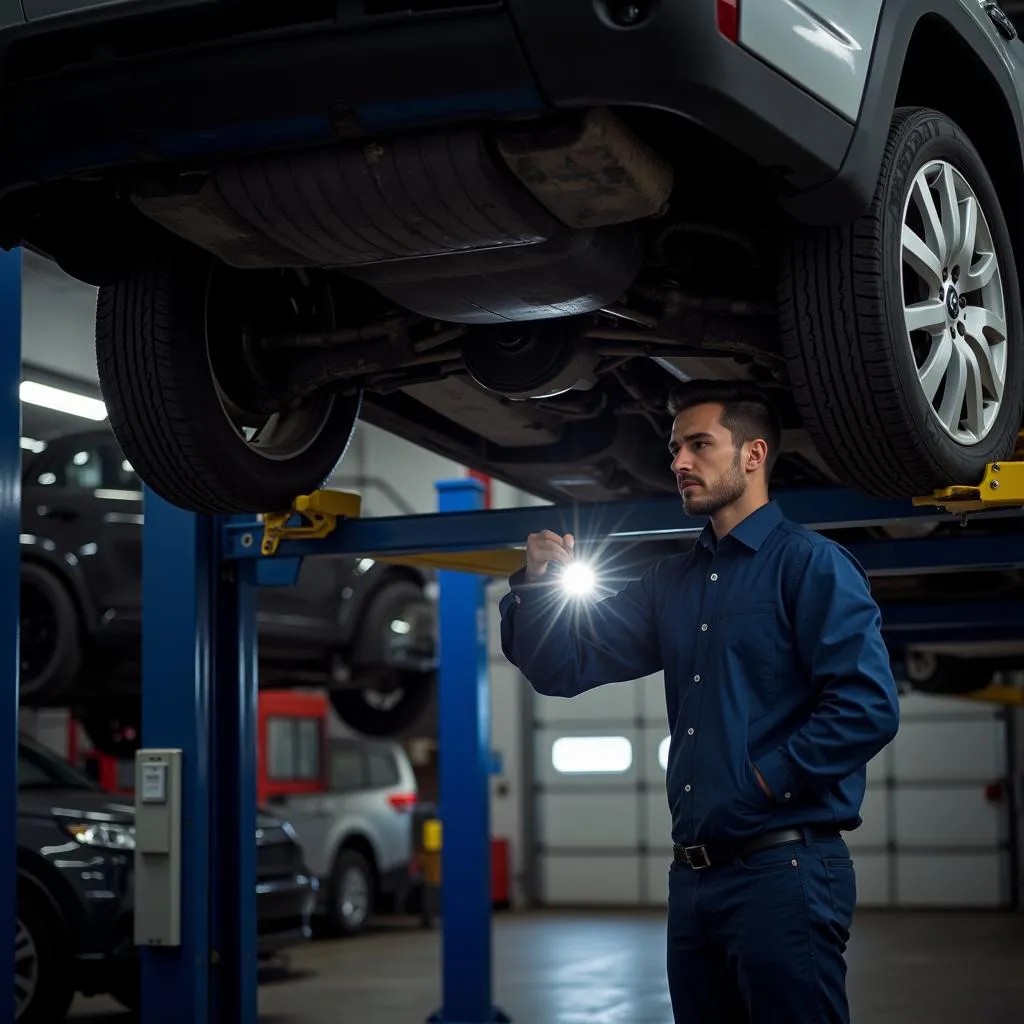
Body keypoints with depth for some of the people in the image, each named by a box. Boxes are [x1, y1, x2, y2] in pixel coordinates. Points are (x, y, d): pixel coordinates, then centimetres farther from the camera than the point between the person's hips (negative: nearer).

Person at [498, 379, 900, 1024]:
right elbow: (563, 669, 17)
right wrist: (540, 585, 0)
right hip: (693, 875, 7)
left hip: (783, 869, -7)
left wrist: (768, 779, -14)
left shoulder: (810, 564, -5)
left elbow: (867, 706, -16)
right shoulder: (672, 583, 18)